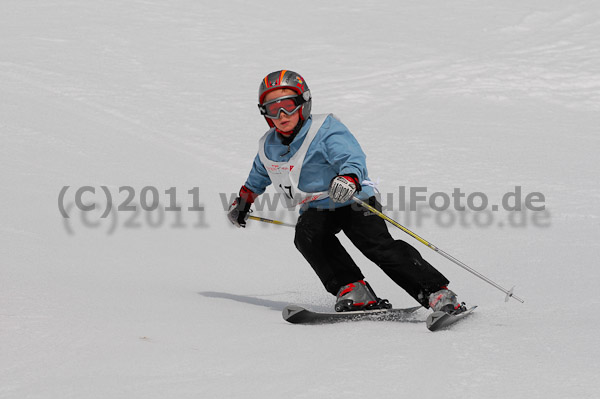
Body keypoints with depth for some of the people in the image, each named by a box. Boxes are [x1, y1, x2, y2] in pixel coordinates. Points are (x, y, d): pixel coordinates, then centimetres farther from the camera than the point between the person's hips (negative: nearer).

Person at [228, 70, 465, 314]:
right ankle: (352, 290, -27)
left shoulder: (325, 131, -17)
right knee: (307, 235, -29)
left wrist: (349, 177, -56)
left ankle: (437, 294, -25)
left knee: (379, 246, -24)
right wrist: (243, 201, 40)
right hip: (316, 209, 5)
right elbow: (258, 177, 29)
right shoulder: (268, 147, 5)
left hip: (352, 202, -5)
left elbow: (353, 158, -34)